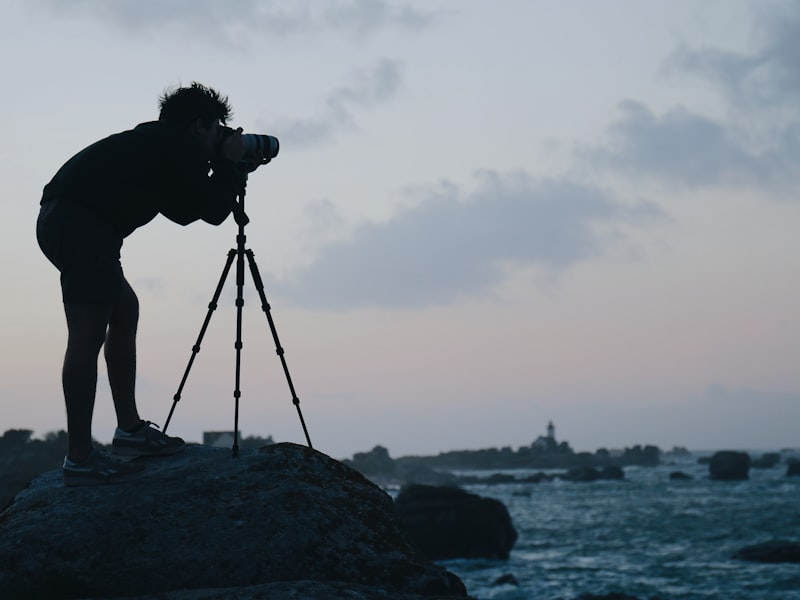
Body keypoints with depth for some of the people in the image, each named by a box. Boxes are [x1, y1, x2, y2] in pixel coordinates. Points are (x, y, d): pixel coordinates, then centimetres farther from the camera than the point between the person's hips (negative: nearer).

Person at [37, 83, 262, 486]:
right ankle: (79, 460, -9)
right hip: (78, 222, -11)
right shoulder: (178, 145, -2)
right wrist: (230, 164, 11)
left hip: (61, 221, 11)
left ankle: (130, 430, 23)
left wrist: (231, 172, 27)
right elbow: (214, 211, -4)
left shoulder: (156, 143, 25)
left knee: (124, 310, 19)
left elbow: (184, 211, 32)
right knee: (88, 335, -10)